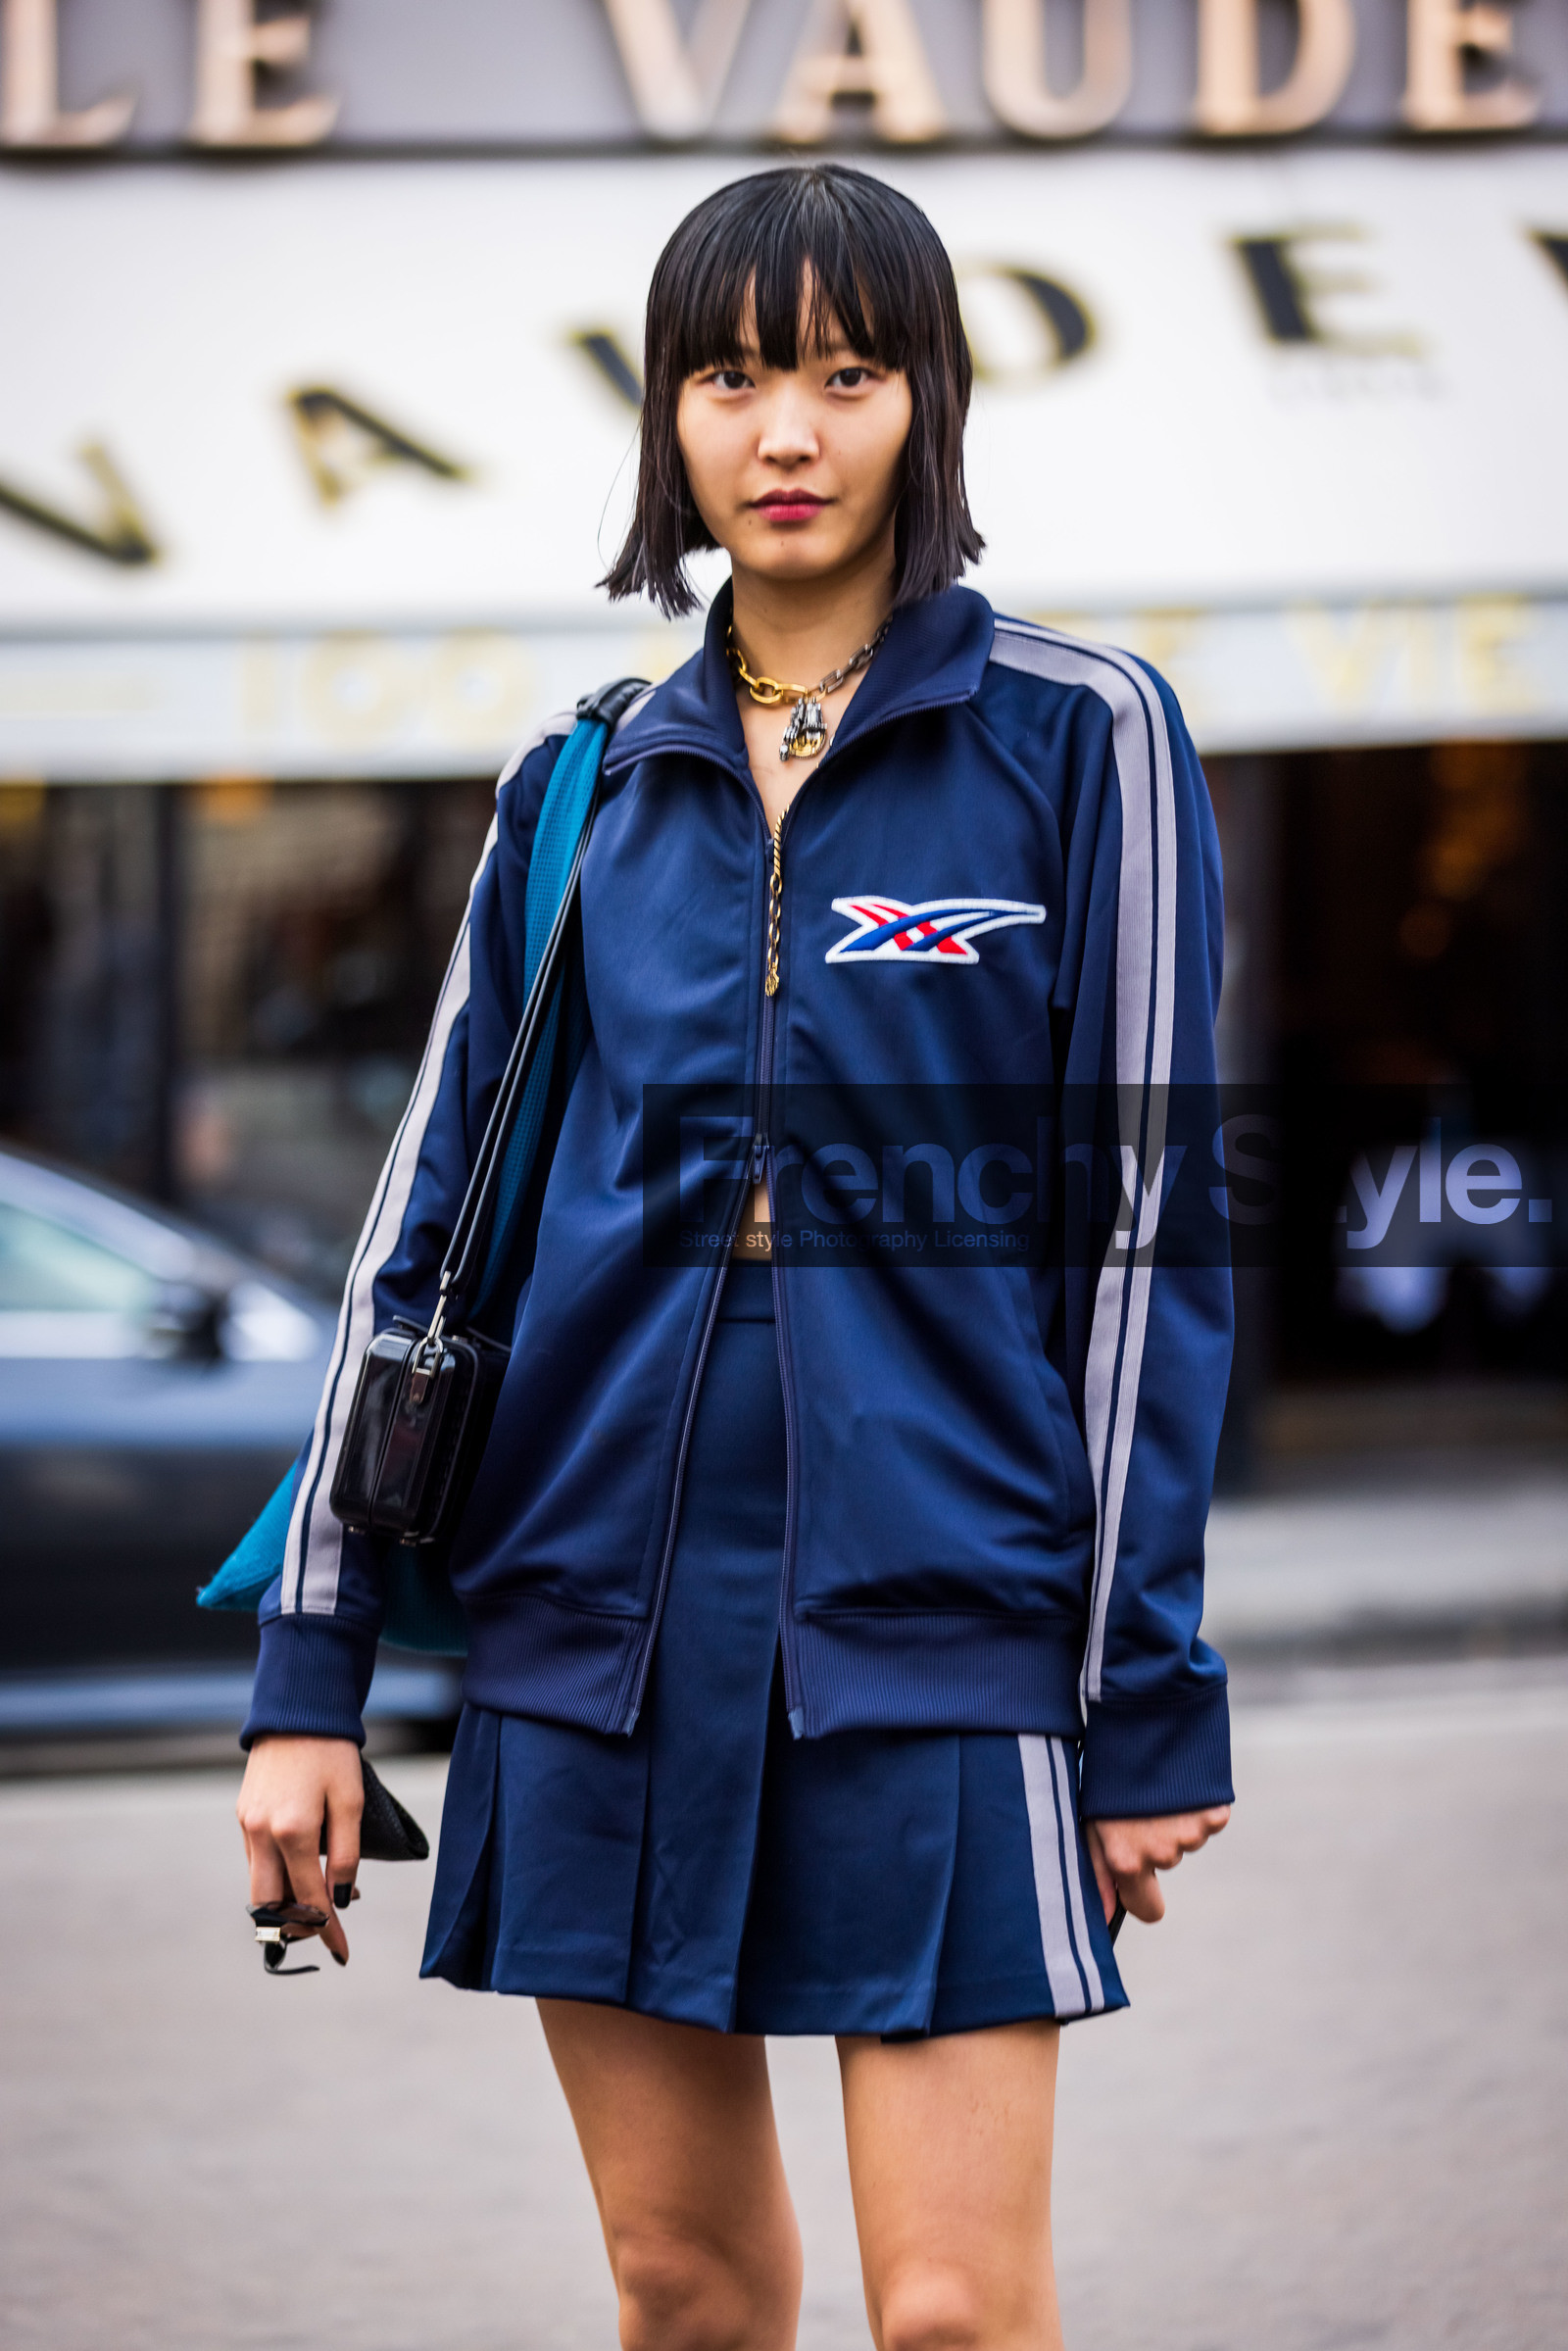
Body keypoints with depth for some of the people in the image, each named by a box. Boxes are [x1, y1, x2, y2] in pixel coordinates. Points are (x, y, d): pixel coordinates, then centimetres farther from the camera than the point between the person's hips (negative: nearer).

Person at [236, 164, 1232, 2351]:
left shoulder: (1077, 737, -1)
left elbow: (1146, 1230, -2)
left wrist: (1149, 1699, -4)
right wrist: (312, 1672, 7)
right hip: (602, 1602, 4)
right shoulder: (585, 788, 10)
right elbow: (430, 1212, 11)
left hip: (939, 1613, -4)